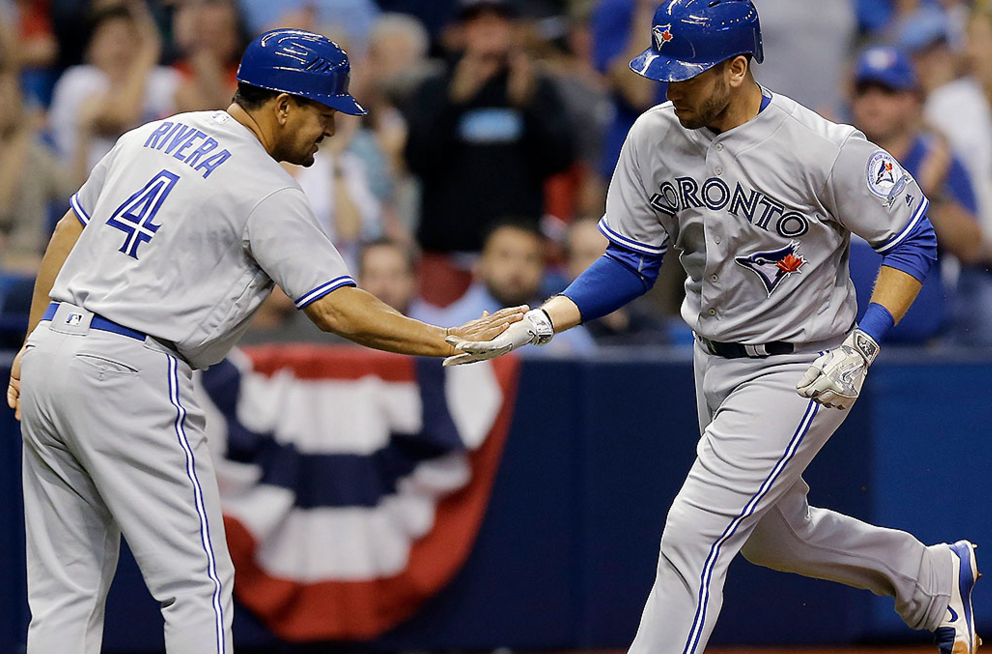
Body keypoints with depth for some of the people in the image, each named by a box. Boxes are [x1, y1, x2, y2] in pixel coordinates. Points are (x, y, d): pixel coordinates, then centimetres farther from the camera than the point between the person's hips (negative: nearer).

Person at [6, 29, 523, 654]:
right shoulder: (267, 192, -9)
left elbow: (70, 232, 21)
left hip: (51, 352, 8)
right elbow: (338, 308, -15)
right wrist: (453, 341, -10)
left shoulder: (153, 135, 15)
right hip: (126, 376, -8)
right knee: (197, 583, -3)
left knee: (67, 590, 10)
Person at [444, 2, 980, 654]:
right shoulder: (656, 136, -8)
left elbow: (912, 238, -13)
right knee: (774, 534, 24)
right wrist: (541, 322, -14)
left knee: (694, 535, -15)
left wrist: (862, 346, -22)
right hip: (715, 364, 7)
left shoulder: (825, 149, -24)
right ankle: (935, 576, 47)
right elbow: (631, 261, 1)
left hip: (800, 371, -7)